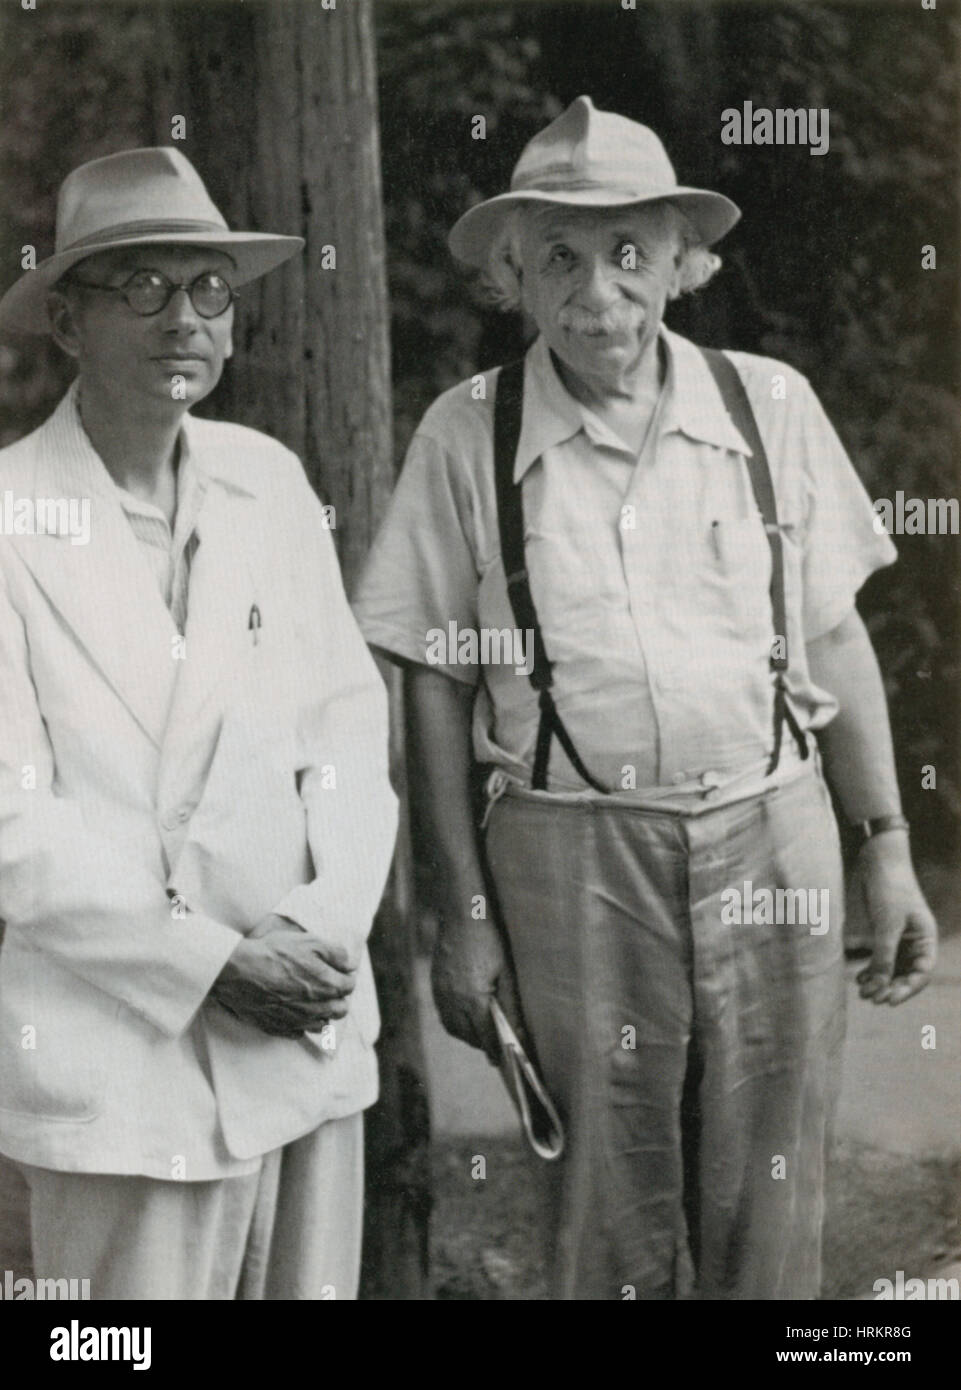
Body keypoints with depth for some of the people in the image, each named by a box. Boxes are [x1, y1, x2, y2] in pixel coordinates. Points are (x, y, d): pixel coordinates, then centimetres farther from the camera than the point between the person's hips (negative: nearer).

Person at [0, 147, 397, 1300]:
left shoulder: (269, 481, 7)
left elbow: (348, 720, 8)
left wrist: (327, 925, -6)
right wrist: (210, 965, -13)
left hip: (310, 1038, 4)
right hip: (120, 1056, -4)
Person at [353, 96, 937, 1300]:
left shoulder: (771, 405, 3)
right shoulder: (466, 436, -2)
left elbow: (834, 643, 9)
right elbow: (437, 689, 2)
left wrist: (886, 850, 8)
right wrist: (464, 913, 0)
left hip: (772, 840, 2)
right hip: (571, 859, -1)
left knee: (768, 1213, 9)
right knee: (612, 1223, 8)